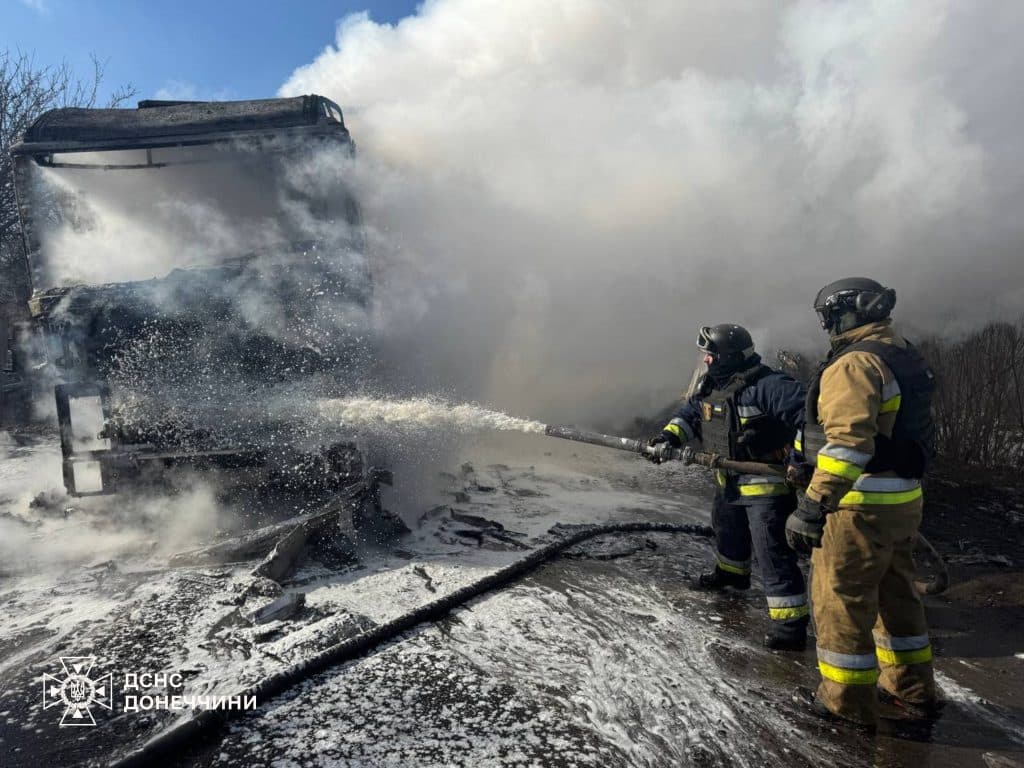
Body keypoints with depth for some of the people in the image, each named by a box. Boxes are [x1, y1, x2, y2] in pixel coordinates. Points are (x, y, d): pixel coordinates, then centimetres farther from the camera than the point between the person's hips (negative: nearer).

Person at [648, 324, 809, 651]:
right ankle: (731, 572, 58)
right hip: (730, 482, 10)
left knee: (772, 552, -10)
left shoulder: (768, 385, -25)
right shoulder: (710, 386, 3)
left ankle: (790, 624, -2)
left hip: (767, 483, -9)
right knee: (727, 529, 30)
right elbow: (690, 413, 13)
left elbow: (808, 413, -27)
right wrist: (670, 434, -4)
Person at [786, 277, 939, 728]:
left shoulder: (856, 363, -18)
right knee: (895, 593, 22)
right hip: (905, 500, 10)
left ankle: (847, 700, 16)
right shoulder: (905, 359, 13)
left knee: (841, 598, 3)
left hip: (862, 505, -10)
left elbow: (849, 439, -30)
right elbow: (922, 432, 23)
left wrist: (815, 504, -30)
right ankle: (912, 689, 36)